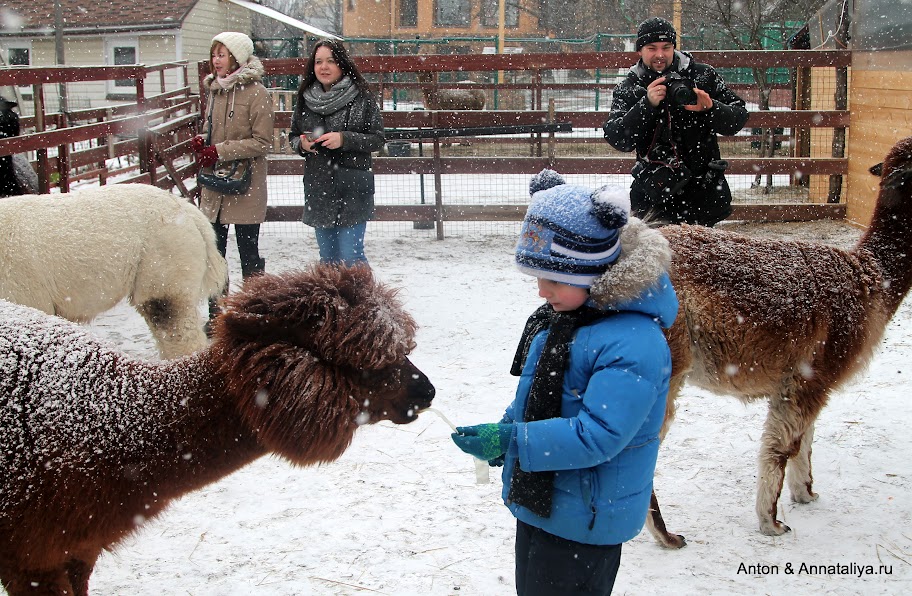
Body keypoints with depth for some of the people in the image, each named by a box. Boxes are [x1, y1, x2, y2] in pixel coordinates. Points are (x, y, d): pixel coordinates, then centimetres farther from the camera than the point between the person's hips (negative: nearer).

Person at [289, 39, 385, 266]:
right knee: (328, 258, 13)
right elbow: (293, 135, 16)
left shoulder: (361, 98, -5)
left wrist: (344, 139, -19)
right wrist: (302, 144, -7)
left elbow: (377, 139, -5)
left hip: (352, 190, -4)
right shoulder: (305, 98, 6)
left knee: (351, 258, -7)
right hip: (318, 190, 5)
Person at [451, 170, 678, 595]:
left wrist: (509, 440, -30)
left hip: (583, 523, -9)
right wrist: (502, 435, 1)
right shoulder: (555, 320, 3)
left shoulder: (633, 344, -26)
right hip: (537, 505, 9)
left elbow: (598, 435, -31)